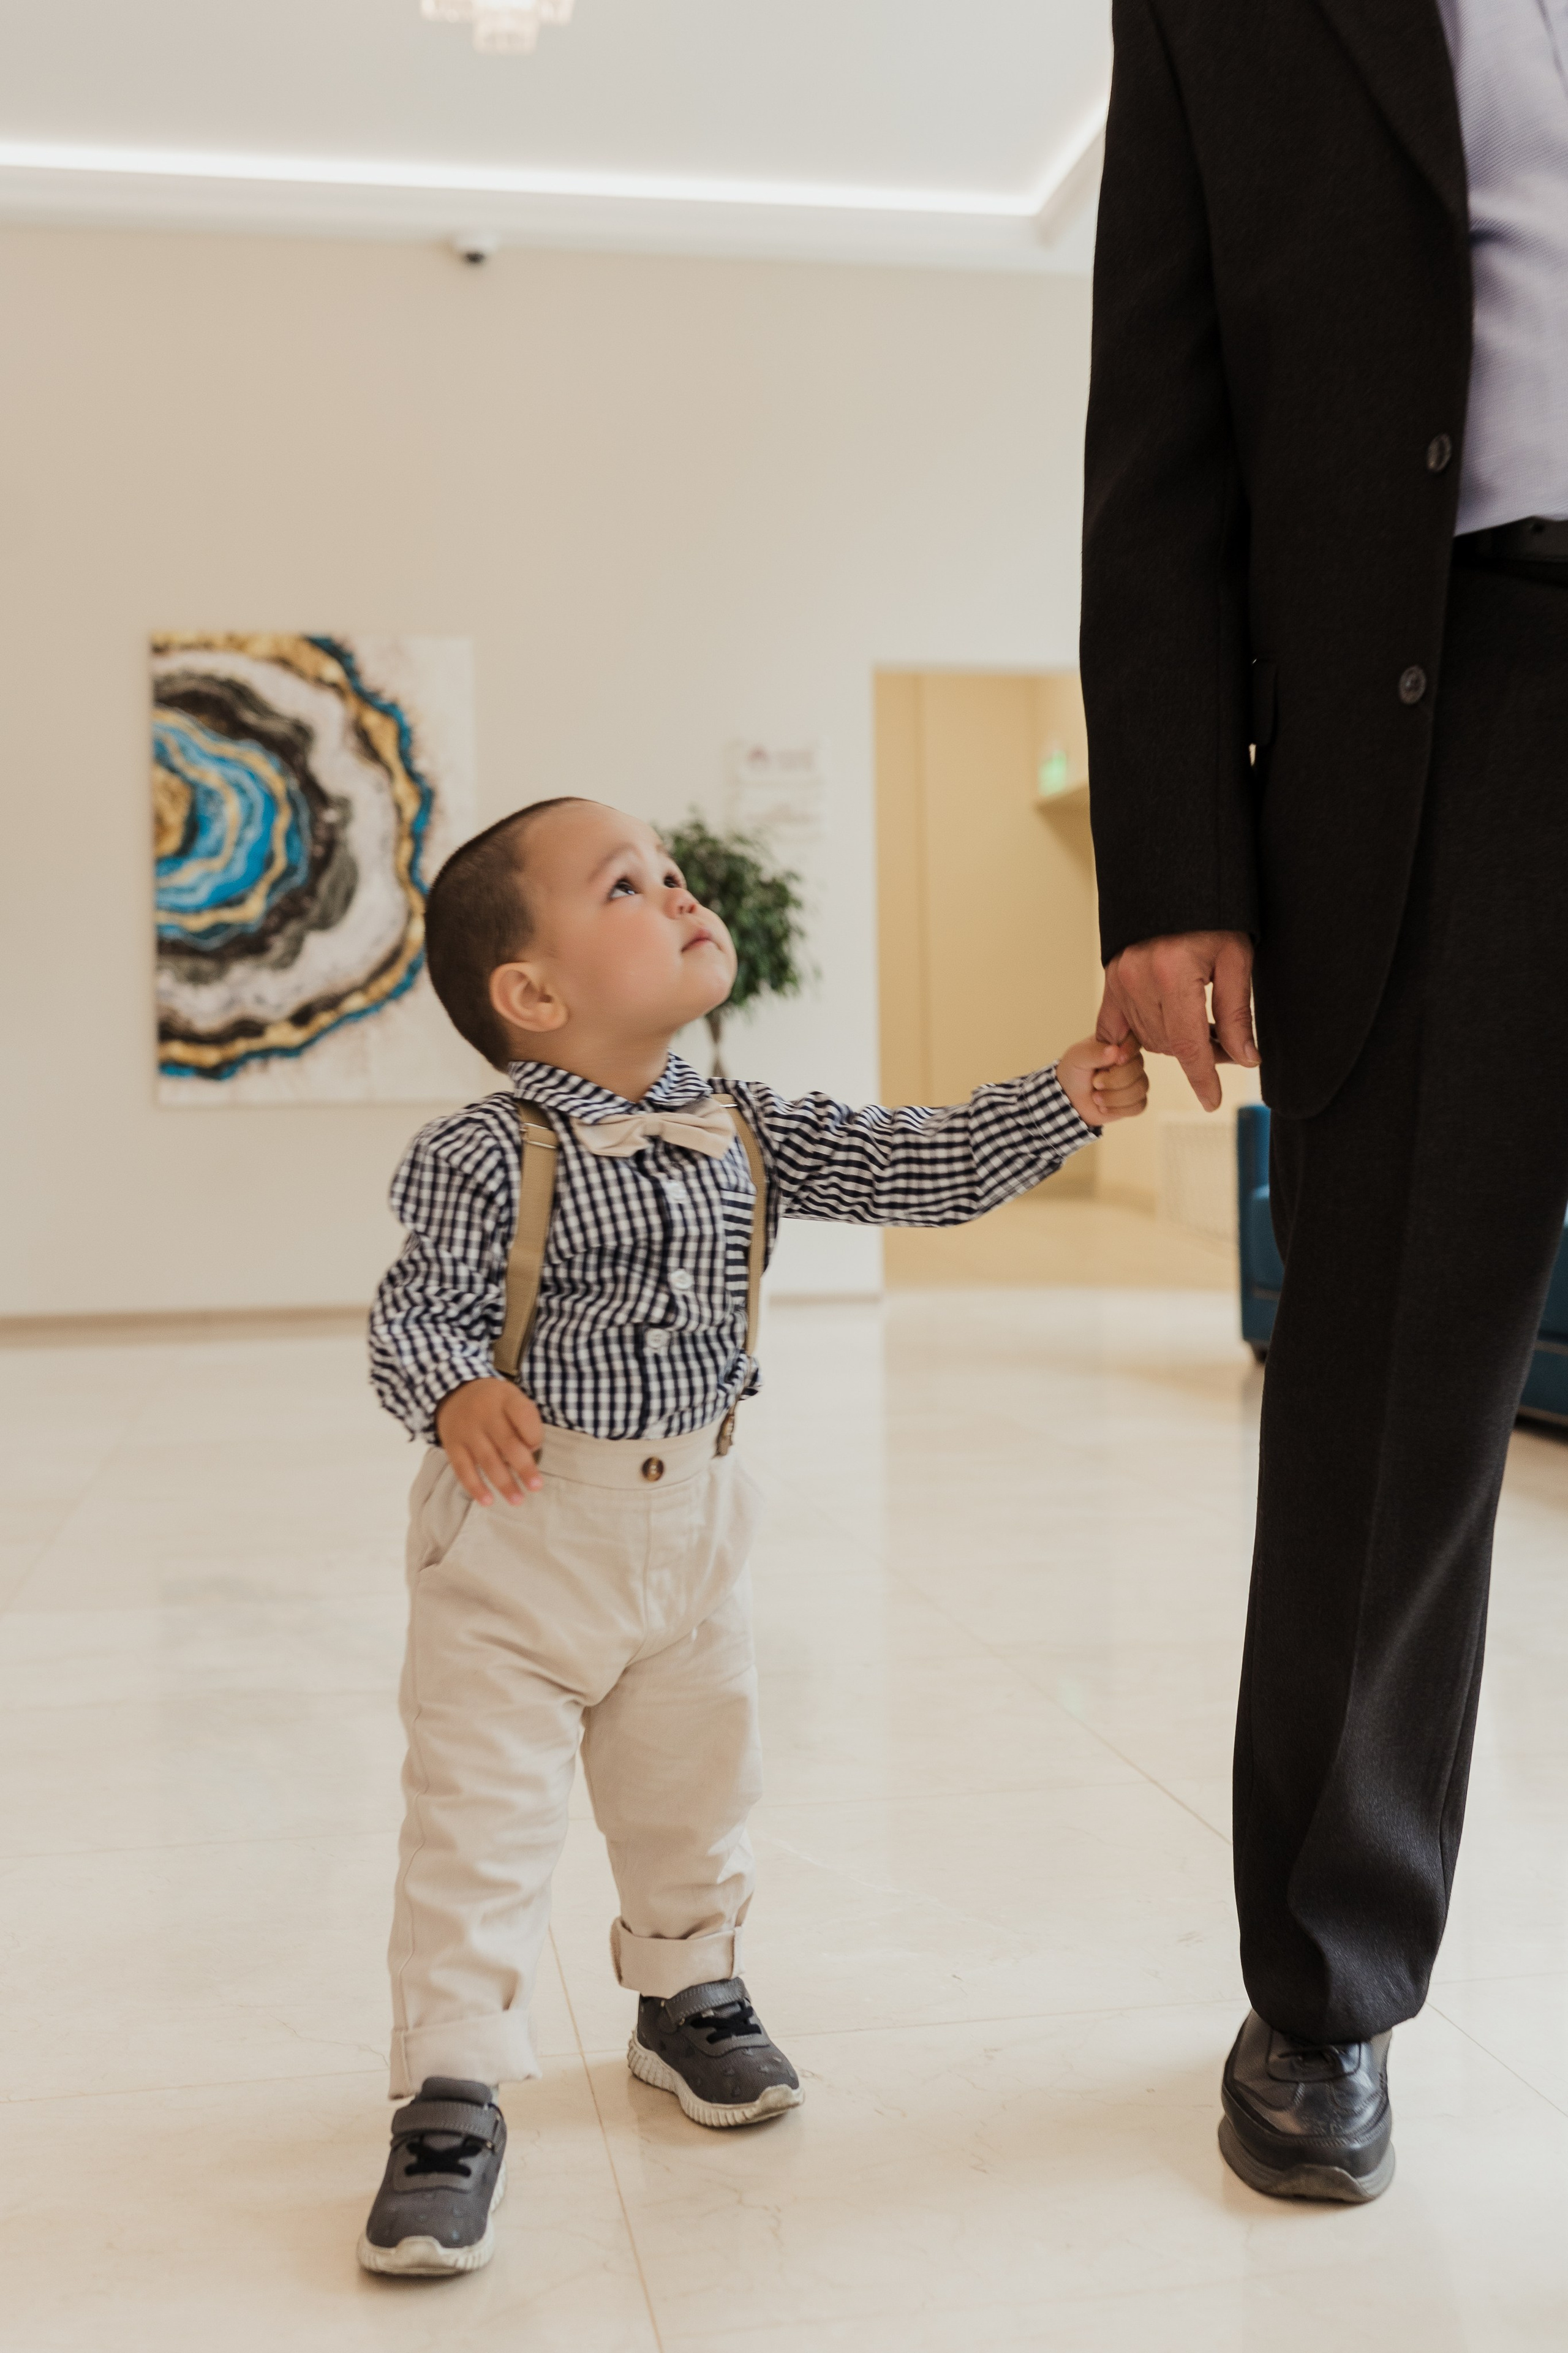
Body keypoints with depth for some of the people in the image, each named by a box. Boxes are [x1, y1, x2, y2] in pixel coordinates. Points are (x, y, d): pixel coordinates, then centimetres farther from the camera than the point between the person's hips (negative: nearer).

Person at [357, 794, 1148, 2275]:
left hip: (693, 1525, 5)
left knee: (694, 1791, 20)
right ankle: (453, 2097, 11)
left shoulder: (747, 1136, 0)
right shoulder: (485, 1157, -15)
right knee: (480, 1817, -2)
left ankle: (687, 1997, 43)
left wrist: (1058, 1103, -6)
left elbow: (915, 1168, 2)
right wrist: (459, 1395, -37)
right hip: (520, 1531, -5)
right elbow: (418, 1312, -17)